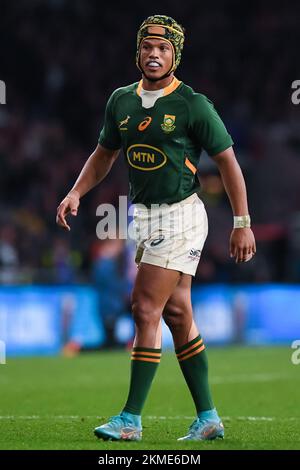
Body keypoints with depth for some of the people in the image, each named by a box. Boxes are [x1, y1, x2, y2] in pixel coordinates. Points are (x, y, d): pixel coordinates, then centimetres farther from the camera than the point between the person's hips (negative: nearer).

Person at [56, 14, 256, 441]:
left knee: (146, 310, -11)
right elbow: (104, 155, 20)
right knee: (177, 314, 9)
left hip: (180, 216, -7)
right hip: (146, 215, 7)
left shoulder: (193, 105, -10)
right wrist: (76, 194, 4)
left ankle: (131, 419, -6)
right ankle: (208, 419, 17)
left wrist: (242, 223, -8)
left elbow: (228, 161, -6)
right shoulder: (122, 101, 7)